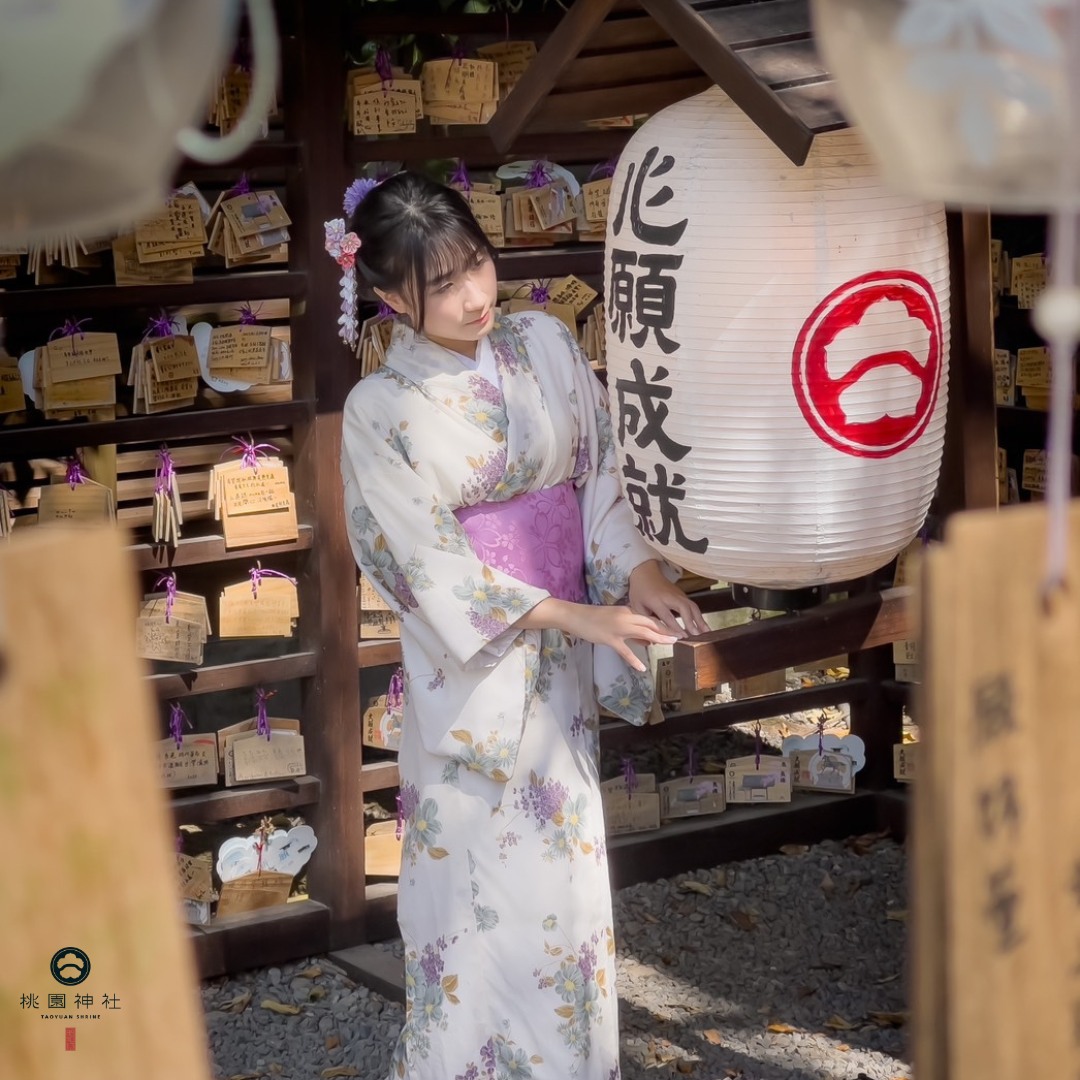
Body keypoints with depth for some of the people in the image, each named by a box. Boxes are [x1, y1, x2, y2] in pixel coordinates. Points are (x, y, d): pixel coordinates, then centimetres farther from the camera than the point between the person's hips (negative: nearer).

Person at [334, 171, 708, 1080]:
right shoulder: (383, 410, -14)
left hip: (563, 662, 4)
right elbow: (435, 569, -16)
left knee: (566, 871, 11)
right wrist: (583, 617, -22)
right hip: (472, 667, -4)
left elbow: (601, 477, 3)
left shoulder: (547, 345, -2)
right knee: (484, 885, 2)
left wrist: (642, 575, -14)